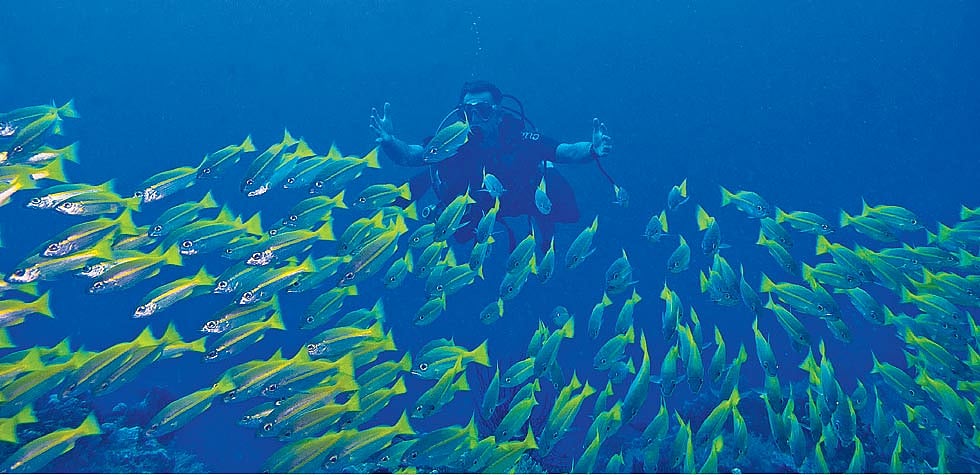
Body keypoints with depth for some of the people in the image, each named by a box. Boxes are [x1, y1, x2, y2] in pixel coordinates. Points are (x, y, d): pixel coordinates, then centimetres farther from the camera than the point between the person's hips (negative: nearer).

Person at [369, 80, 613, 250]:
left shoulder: (518, 134, -31)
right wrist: (389, 141, -57)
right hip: (468, 207, 2)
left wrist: (592, 149, -57)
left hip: (518, 201, -2)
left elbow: (567, 151, -37)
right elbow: (407, 155, -36)